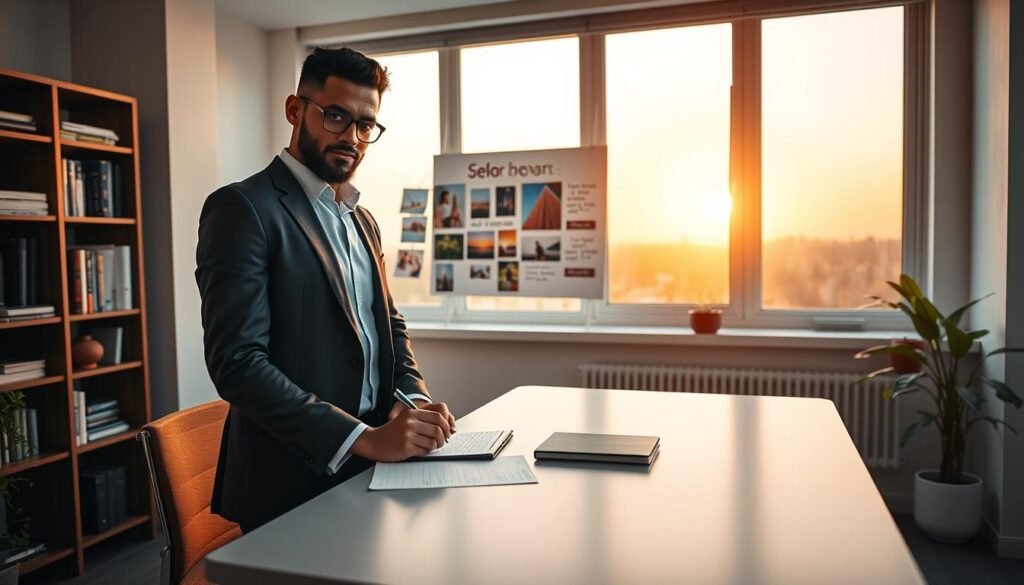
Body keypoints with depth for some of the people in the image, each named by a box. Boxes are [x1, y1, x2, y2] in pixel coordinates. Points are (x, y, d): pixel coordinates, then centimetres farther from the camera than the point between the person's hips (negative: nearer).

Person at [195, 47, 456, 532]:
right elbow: (237, 363, -20)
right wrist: (365, 438, -24)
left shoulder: (363, 221, 12)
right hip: (292, 483, -7)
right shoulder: (242, 209, -12)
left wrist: (414, 396, -4)